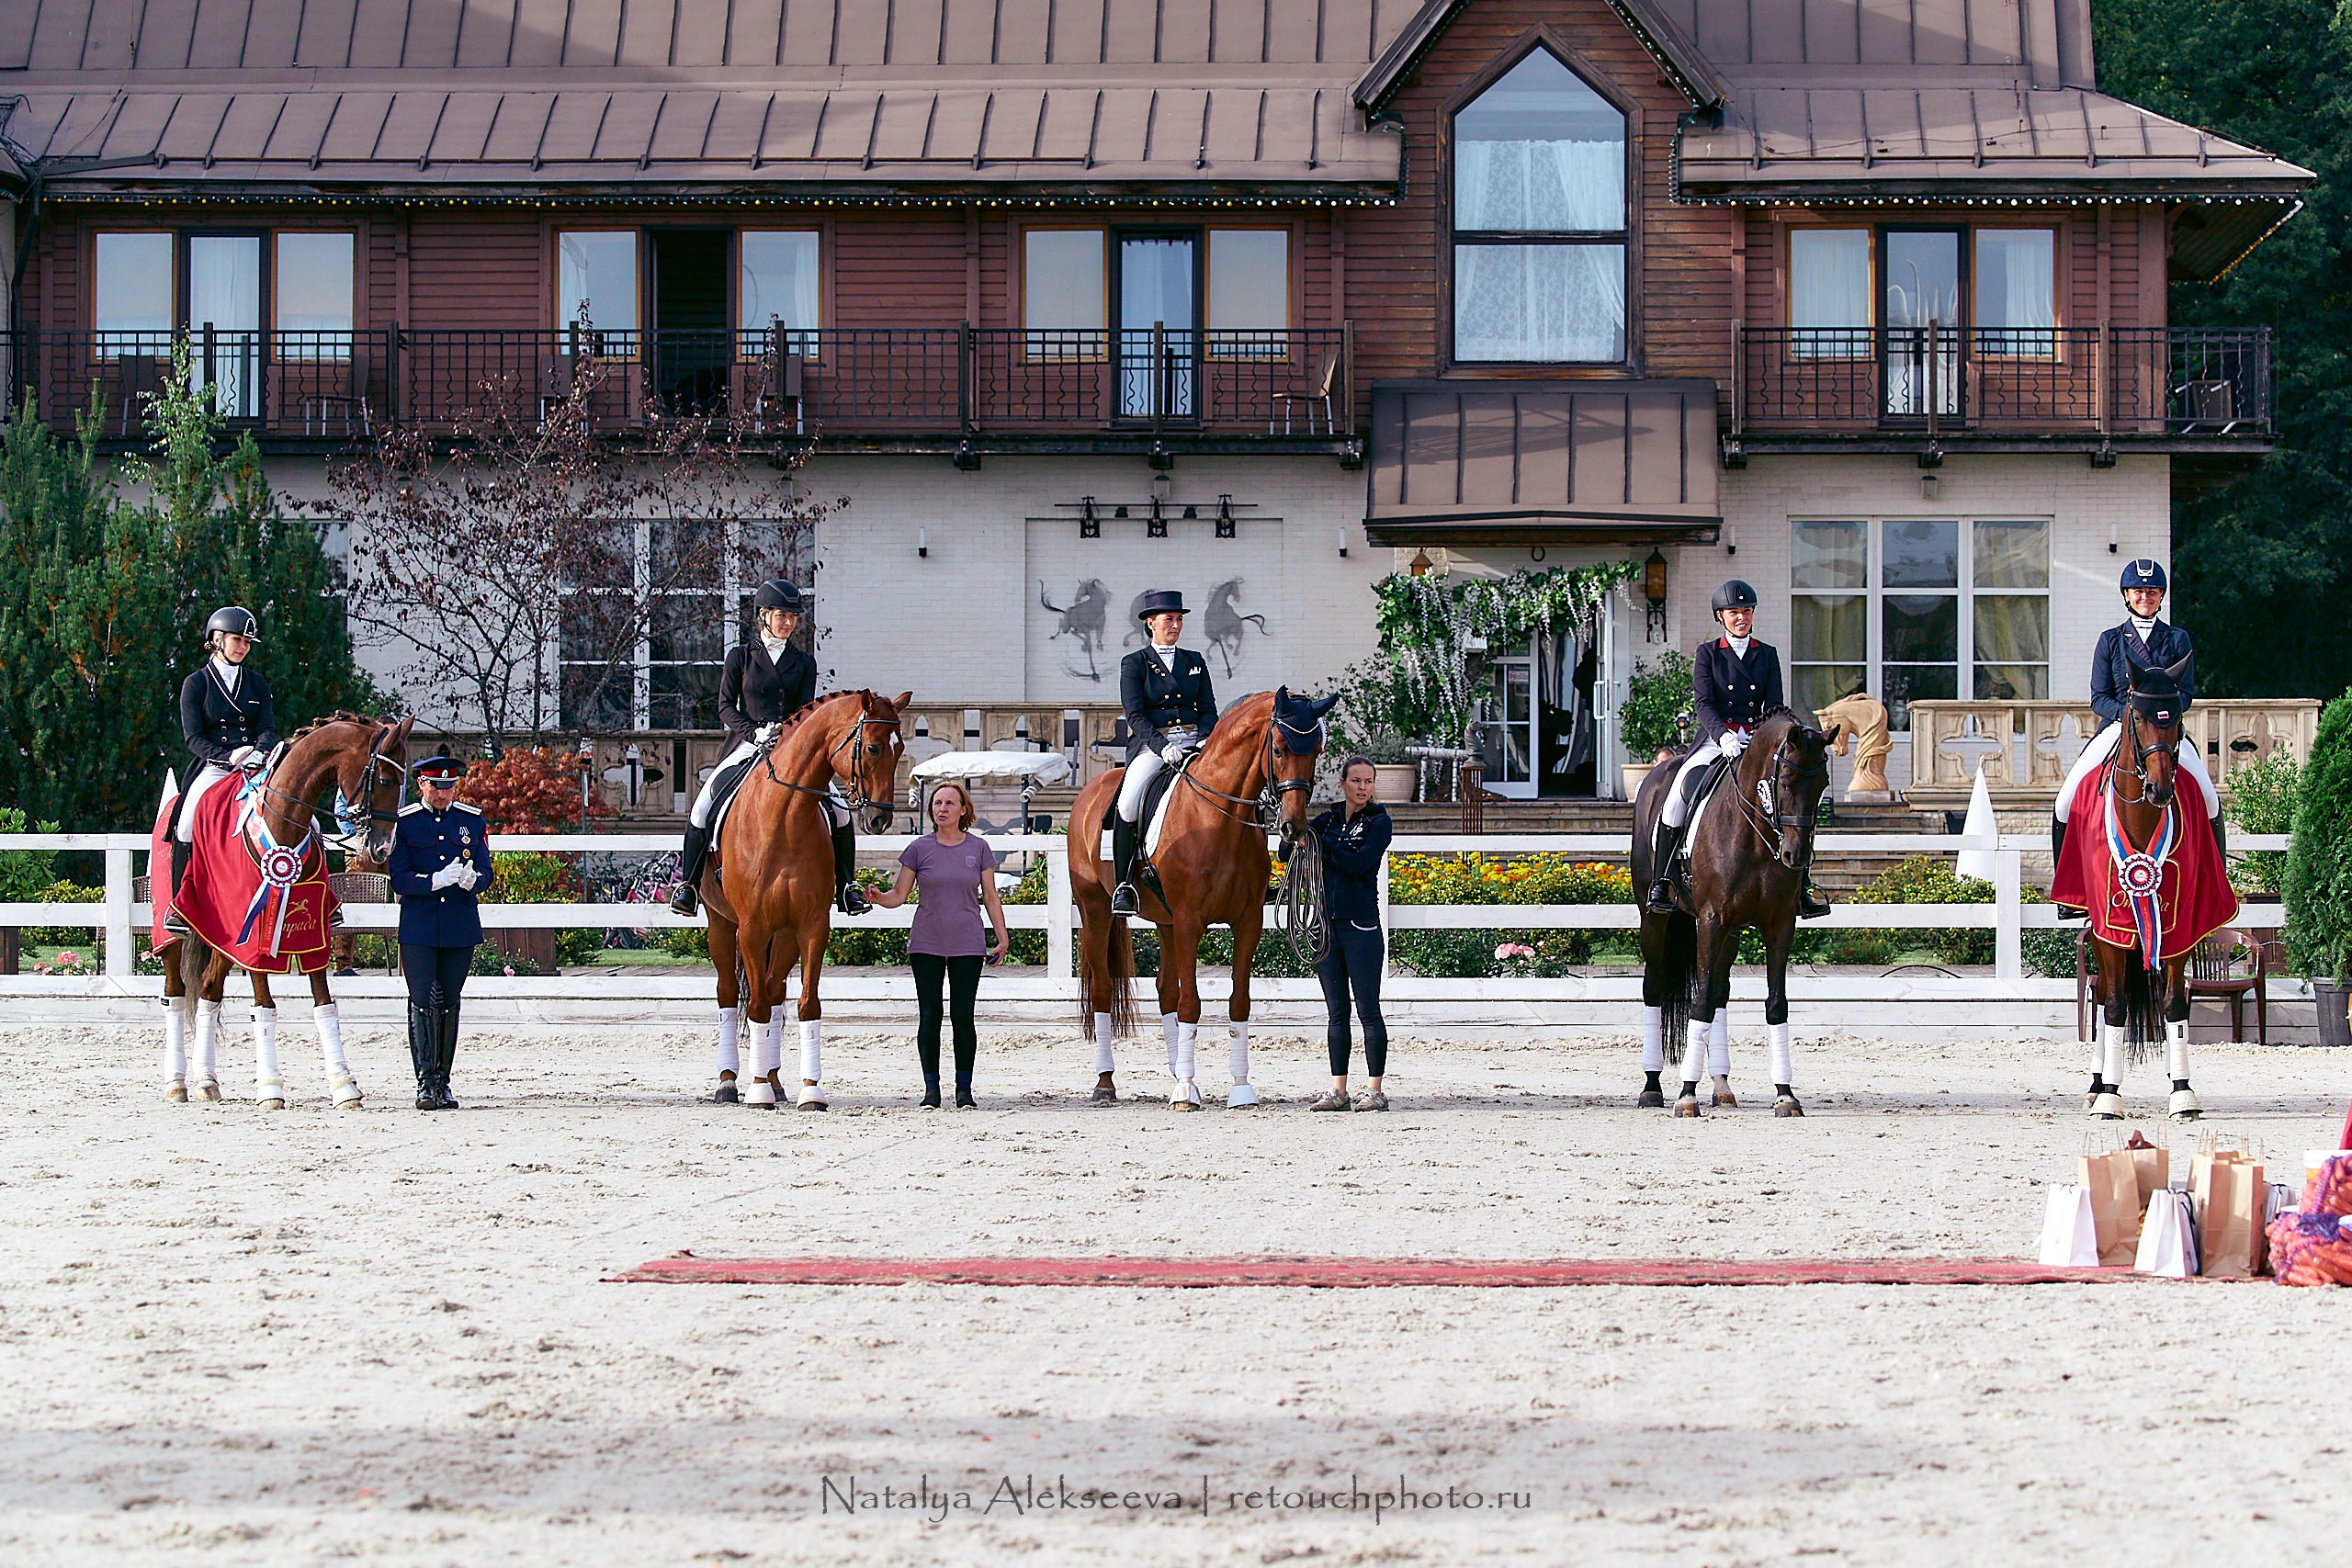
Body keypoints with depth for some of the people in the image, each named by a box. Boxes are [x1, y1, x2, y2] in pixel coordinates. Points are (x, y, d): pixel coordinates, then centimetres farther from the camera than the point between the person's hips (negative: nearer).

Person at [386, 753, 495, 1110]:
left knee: (448, 1003, 7)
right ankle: (426, 1083, -10)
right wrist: (436, 881, -22)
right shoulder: (403, 822, 0)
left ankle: (443, 1083, 13)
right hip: (418, 928, -2)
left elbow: (485, 872, 4)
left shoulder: (473, 821, 7)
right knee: (422, 1003, -8)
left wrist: (471, 880, -20)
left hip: (460, 927, 2)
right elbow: (399, 879, -6)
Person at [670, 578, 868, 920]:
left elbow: (805, 712, 3)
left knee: (838, 810, -15)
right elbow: (726, 707, 2)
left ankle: (845, 886, 1)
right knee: (704, 806, -22)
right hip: (748, 747, -2)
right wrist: (755, 732, -15)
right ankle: (688, 882, -6)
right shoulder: (741, 657, 7)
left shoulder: (804, 663, 12)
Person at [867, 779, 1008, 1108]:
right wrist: (879, 898, -19)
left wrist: (1002, 938, 2)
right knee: (929, 1016, 0)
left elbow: (990, 898, 7)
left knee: (963, 1016, -1)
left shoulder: (978, 848, 3)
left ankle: (964, 1089, 6)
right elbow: (899, 895, 2)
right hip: (926, 945, 0)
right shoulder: (919, 849, 2)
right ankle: (931, 1089, 8)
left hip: (967, 945, 0)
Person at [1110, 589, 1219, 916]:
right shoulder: (1134, 664, 6)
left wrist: (1204, 742, -8)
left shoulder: (1195, 662, 17)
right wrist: (1163, 746, -19)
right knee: (1129, 801, -29)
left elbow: (1209, 710, 13)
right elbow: (1135, 715, -4)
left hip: (1193, 741, 3)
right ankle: (1123, 883, -19)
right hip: (1150, 744, -3)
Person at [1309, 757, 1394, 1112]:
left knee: (1367, 1010, -3)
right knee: (1336, 1012, 8)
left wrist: (1321, 842, -14)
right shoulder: (1328, 819, 13)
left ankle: (1375, 1091, 1)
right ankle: (1338, 1092, 11)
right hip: (1325, 922, 5)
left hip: (1360, 924, -5)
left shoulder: (1379, 822, -2)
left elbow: (1360, 863, -17)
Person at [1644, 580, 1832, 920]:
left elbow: (1774, 705, 5)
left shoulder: (1768, 655, 12)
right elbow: (1702, 703, -6)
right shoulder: (1708, 653, 5)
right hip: (1716, 739, -2)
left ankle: (1802, 886, -12)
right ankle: (1660, 881, -20)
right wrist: (1723, 736, -25)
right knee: (1680, 789, -28)